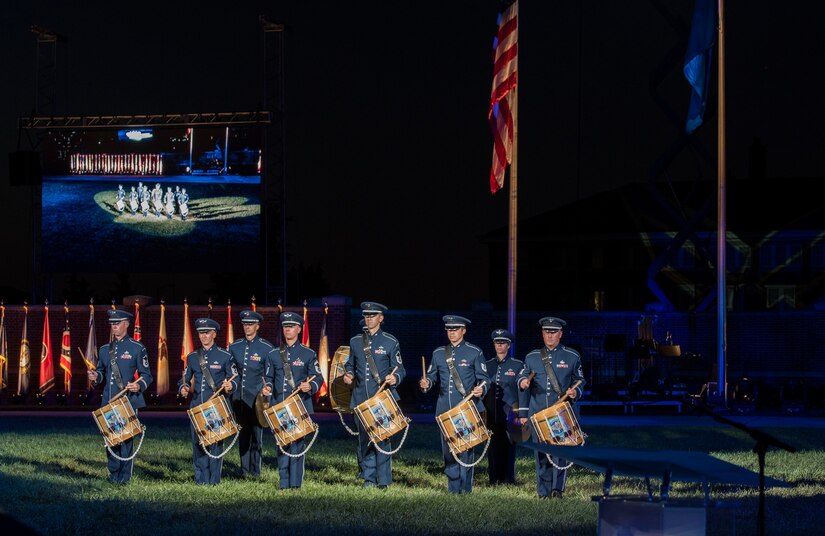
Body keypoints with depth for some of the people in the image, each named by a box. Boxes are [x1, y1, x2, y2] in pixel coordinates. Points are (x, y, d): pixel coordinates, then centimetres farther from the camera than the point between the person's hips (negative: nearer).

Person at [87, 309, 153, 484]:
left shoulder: (137, 348, 0)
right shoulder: (105, 349, 14)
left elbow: (147, 375, 0)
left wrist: (139, 386, -21)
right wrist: (96, 377, 0)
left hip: (128, 401, -5)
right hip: (108, 401, 5)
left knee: (126, 439, -5)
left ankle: (124, 476, 2)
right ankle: (113, 474, 16)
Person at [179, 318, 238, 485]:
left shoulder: (224, 356, 2)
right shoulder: (192, 357, 12)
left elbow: (234, 378, 2)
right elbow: (185, 379, 16)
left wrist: (230, 386, -20)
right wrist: (183, 388, -6)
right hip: (197, 407, 4)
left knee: (215, 443, -4)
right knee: (198, 443, 4)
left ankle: (214, 480, 2)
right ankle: (201, 480, 12)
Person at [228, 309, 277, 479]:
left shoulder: (266, 348, -1)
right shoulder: (234, 347, 9)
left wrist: (267, 391, -8)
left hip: (256, 399, -4)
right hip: (239, 398, 4)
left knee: (256, 434, 0)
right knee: (242, 434, 7)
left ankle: (255, 470, 6)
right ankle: (244, 469, 12)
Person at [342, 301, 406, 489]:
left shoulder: (390, 342, 3)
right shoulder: (355, 341, 14)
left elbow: (399, 369, 4)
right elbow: (351, 364, 24)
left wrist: (395, 378, -18)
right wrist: (349, 375, 3)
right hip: (361, 398, 4)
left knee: (382, 438, -8)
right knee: (364, 439, 5)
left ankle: (383, 481, -4)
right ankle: (368, 479, 13)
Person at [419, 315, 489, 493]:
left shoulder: (474, 352, 2)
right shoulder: (439, 353, 13)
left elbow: (484, 378, 1)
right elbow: (432, 376, 17)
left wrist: (481, 388, -20)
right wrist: (426, 383, -5)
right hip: (445, 409, 4)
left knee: (465, 448, -6)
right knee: (448, 450, 5)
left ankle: (465, 488, 1)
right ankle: (453, 488, 14)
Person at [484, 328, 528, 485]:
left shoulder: (517, 366, 4)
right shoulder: (488, 365, 14)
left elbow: (523, 391, 1)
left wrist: (523, 415, -6)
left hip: (509, 414, -3)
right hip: (491, 414, 3)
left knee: (508, 447, -4)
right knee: (493, 447, 3)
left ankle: (508, 479, 0)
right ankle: (494, 479, 8)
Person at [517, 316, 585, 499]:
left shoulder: (572, 357, 8)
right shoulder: (532, 357, 13)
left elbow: (579, 381, 14)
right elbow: (522, 375, 21)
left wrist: (576, 392, -8)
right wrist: (522, 382, -2)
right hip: (538, 413, 2)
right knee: (541, 453, 2)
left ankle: (558, 488, -10)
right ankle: (544, 492, 6)